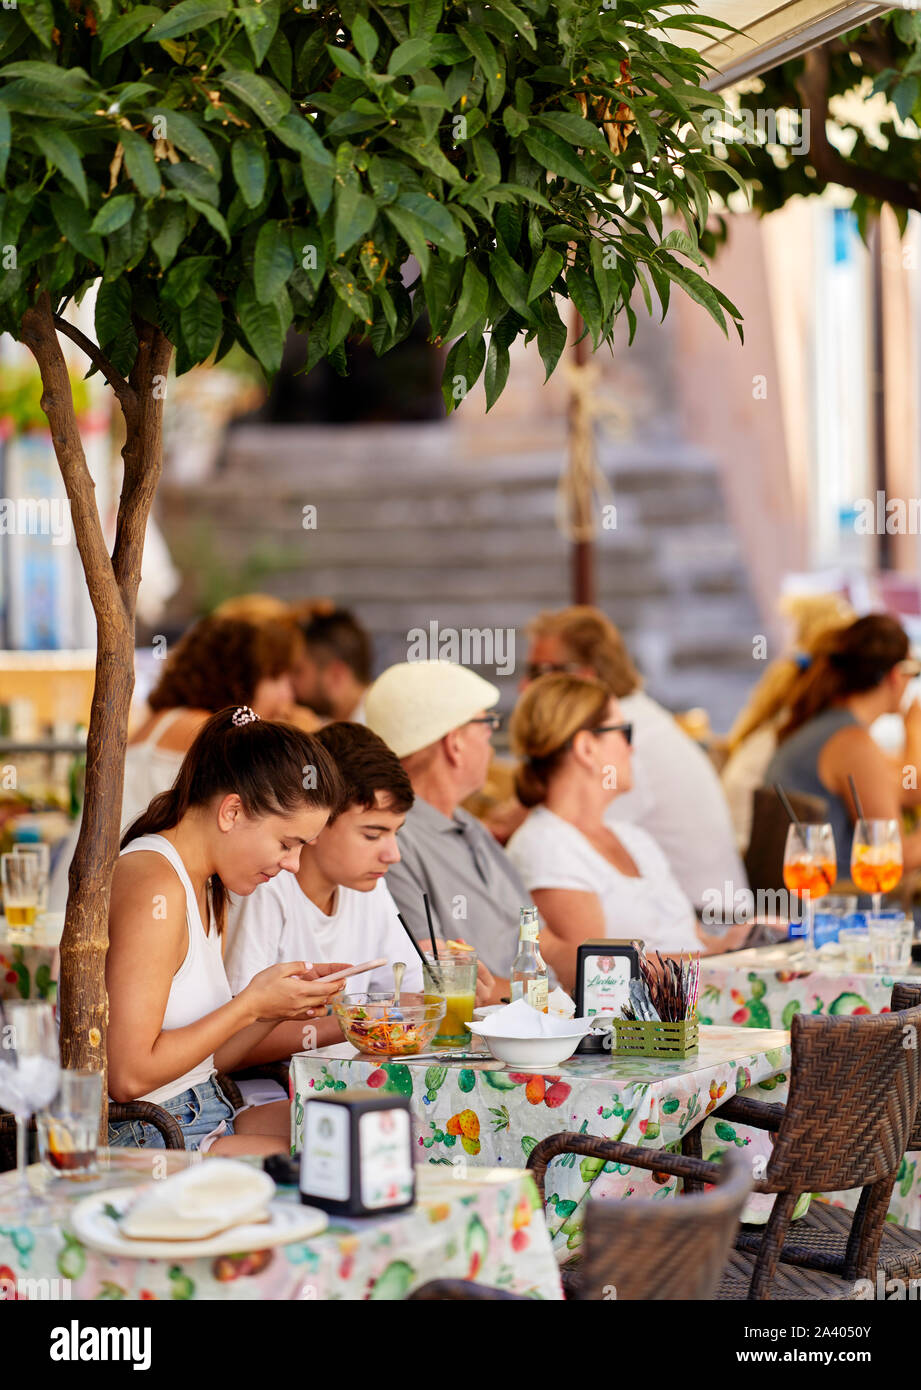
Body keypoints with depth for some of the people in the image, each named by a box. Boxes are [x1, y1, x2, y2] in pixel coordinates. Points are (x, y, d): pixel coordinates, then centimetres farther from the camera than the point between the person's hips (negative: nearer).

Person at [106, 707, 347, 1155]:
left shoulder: (203, 884, 12)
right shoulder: (155, 887, -19)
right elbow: (128, 1075, -23)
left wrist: (285, 1001, -1)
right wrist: (253, 1003, -15)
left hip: (204, 1116, 10)